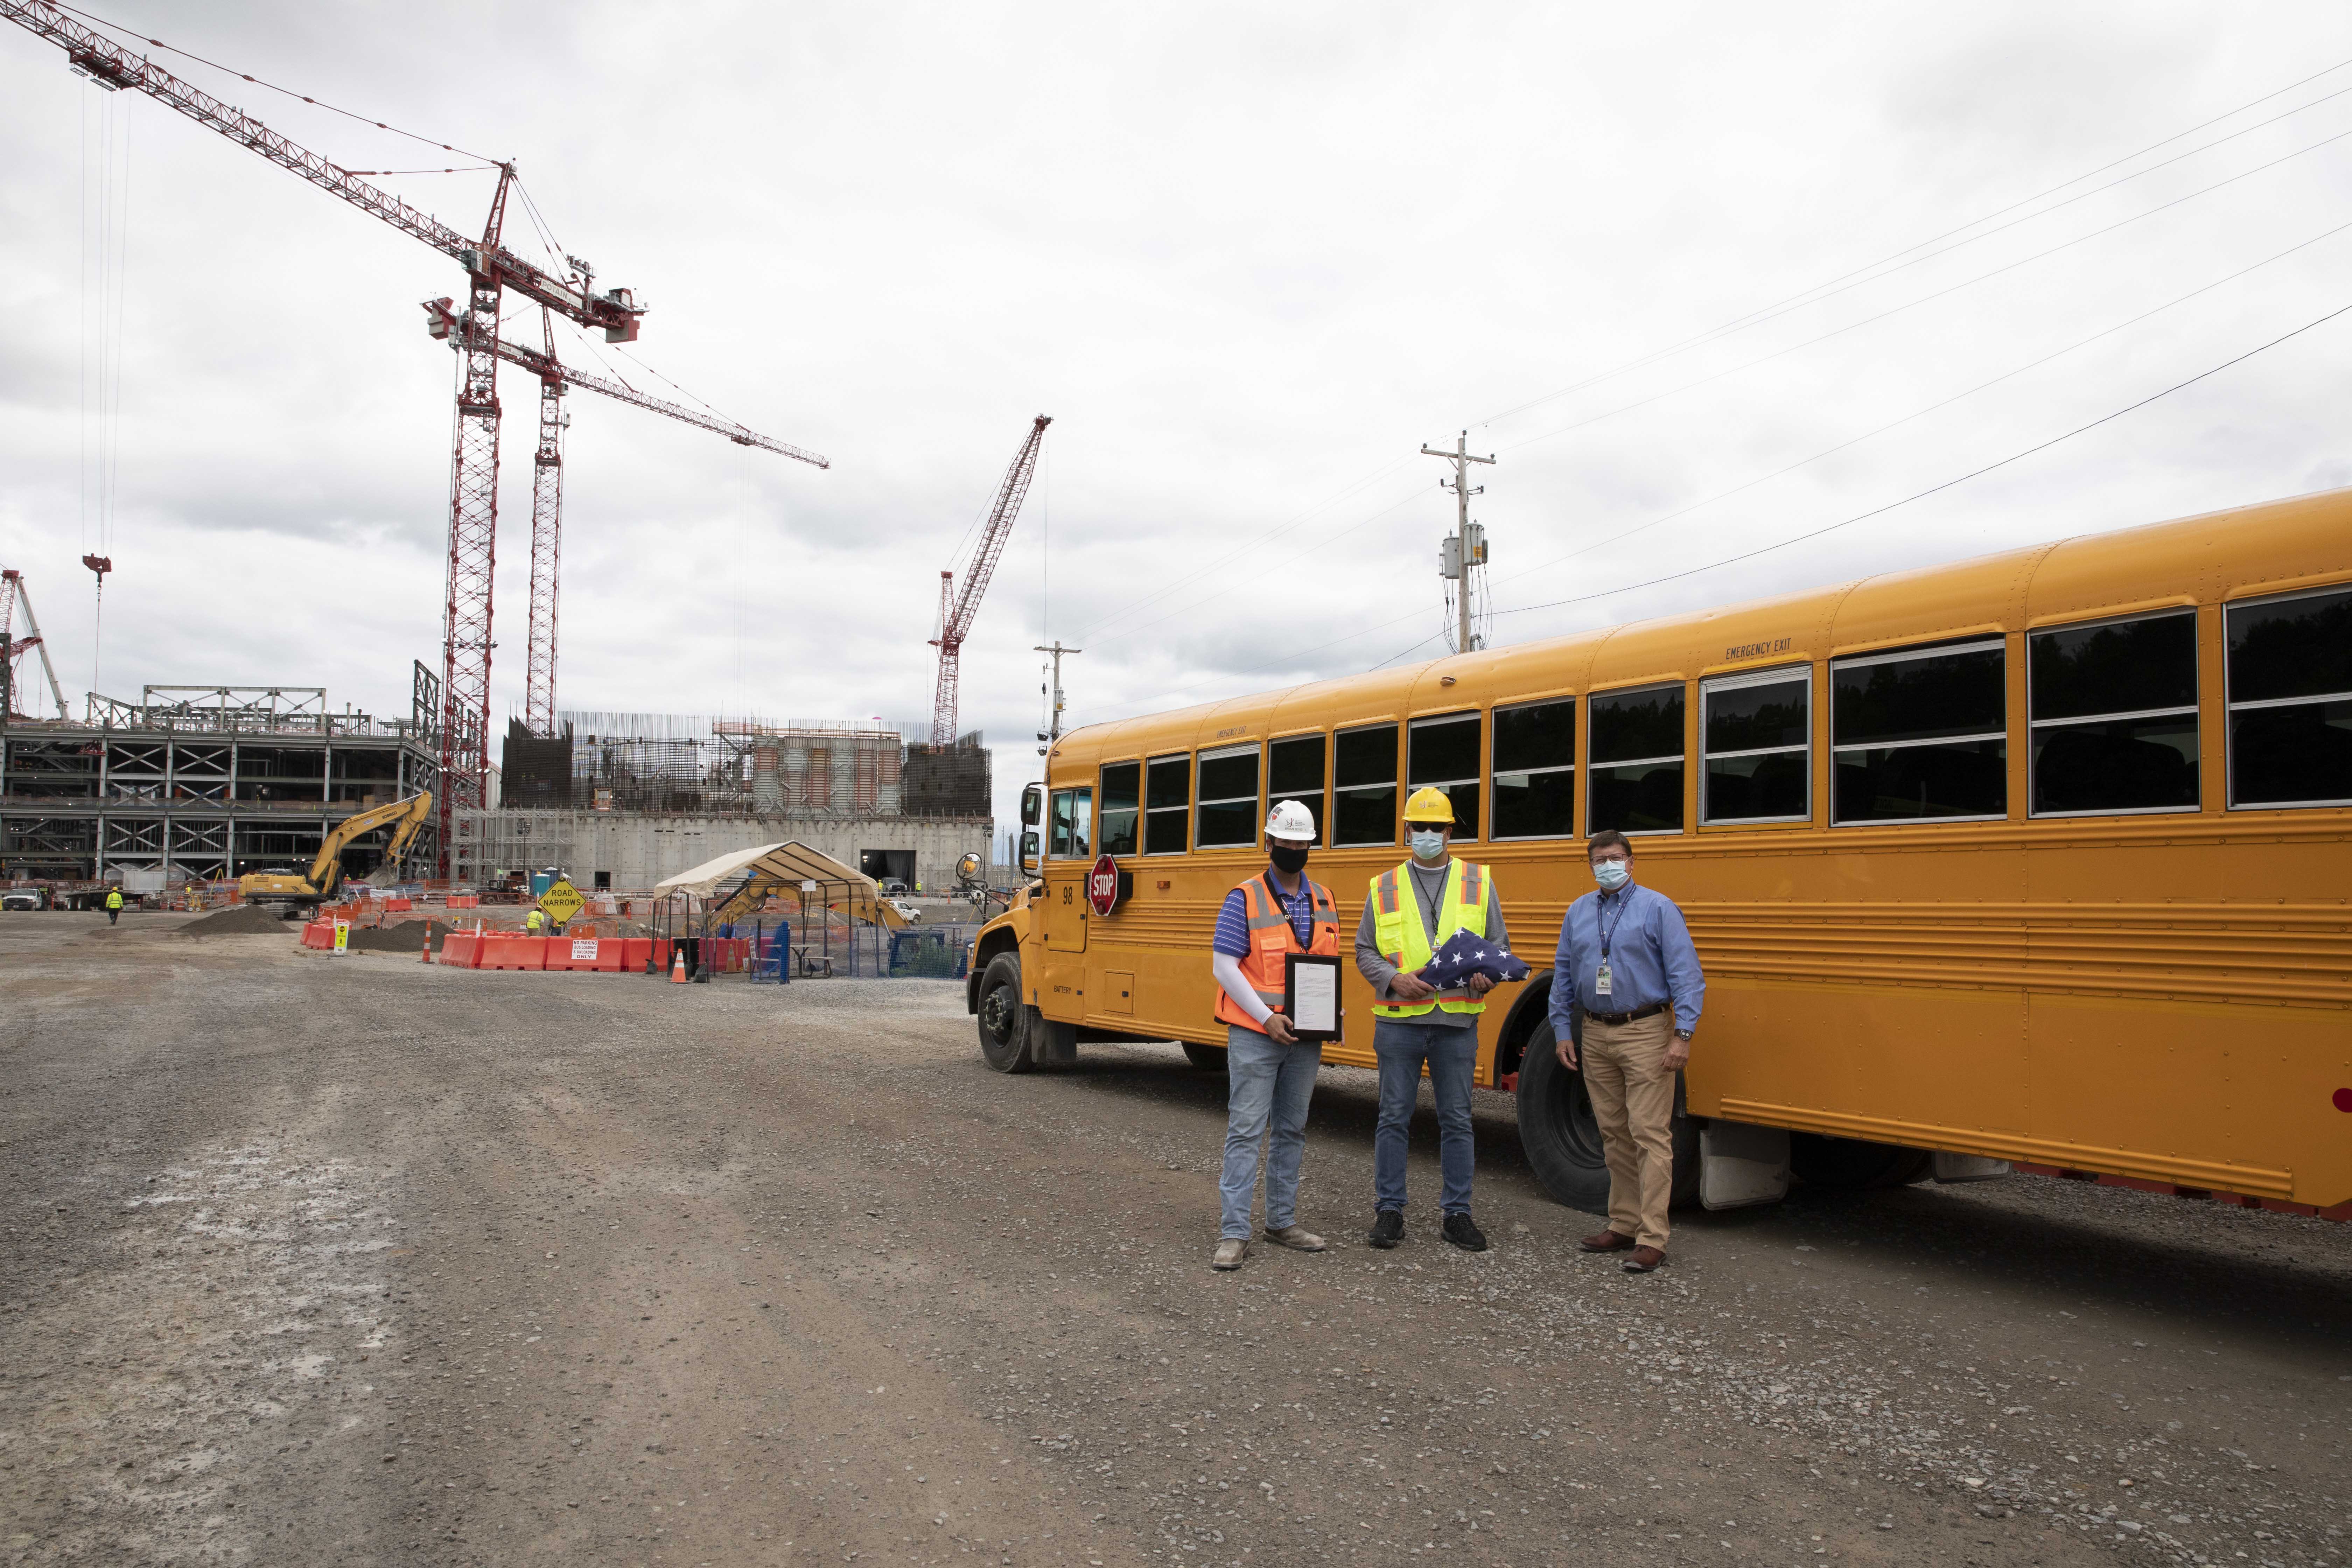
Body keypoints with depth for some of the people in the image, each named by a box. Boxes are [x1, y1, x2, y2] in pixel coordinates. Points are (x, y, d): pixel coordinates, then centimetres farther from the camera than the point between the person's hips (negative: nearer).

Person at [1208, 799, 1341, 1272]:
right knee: (1246, 1130, -4)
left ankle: (1283, 1221, 26)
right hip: (1255, 1035, -5)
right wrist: (1266, 1018, -18)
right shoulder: (1244, 899, -7)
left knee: (1292, 1130, 14)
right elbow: (1224, 966, -12)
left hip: (1305, 1037, 6)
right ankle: (1234, 1233, -1)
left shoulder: (1324, 900, 10)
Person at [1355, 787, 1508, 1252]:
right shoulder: (1384, 888, 7)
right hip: (1399, 1021, 0)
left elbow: (1500, 946, 10)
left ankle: (1456, 1213, 19)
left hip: (1457, 1021, 1)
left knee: (1457, 1121, 7)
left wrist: (1488, 976, -11)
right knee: (1394, 1118, 5)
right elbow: (1364, 952, 7)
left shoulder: (1479, 883, 8)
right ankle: (1389, 1210, 16)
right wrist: (1393, 979, -12)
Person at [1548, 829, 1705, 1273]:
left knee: (1650, 1135, -7)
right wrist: (1562, 1030, 11)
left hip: (1645, 1033, -5)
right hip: (1596, 1034, 6)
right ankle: (1624, 1226, 24)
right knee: (1614, 1135, 13)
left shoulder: (1658, 908, -6)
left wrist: (1683, 1034, -16)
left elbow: (1686, 974, -9)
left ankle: (1652, 1240, -3)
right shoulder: (1578, 912, 10)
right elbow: (1563, 975, 15)